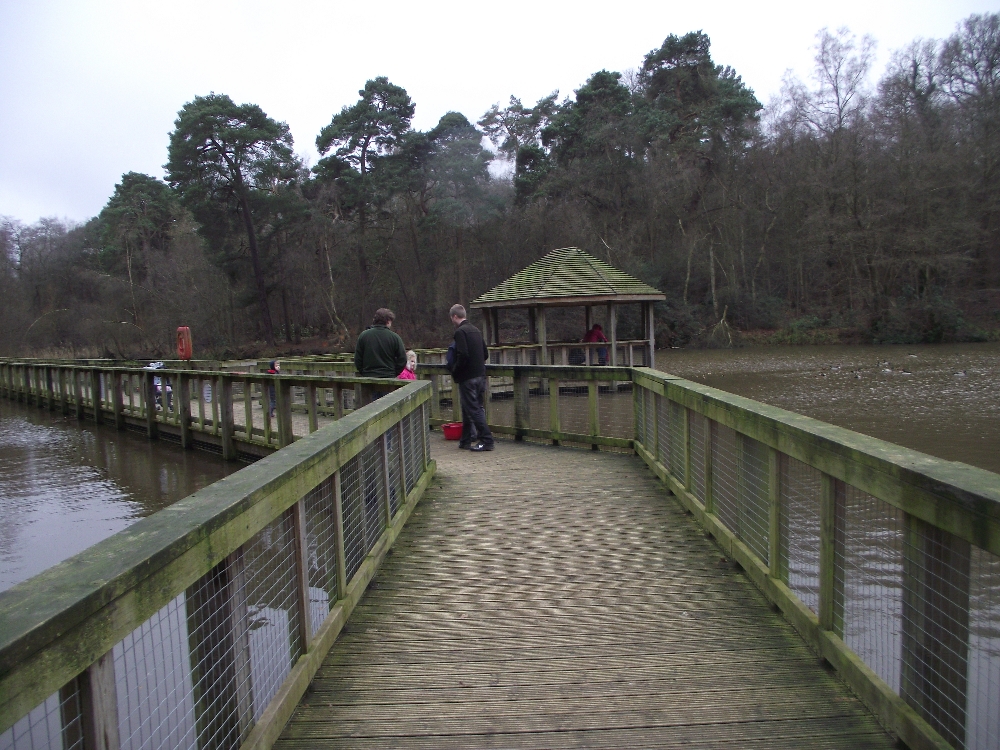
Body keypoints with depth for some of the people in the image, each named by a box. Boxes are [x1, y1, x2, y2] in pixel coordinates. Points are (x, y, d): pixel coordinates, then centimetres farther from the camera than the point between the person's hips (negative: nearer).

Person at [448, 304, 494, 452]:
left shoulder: (460, 331, -13)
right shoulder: (475, 330, 12)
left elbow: (463, 355, -23)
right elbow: (485, 354, 15)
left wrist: (454, 372, -10)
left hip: (467, 377, -9)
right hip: (480, 375, 9)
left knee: (473, 409, -3)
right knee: (471, 408, 16)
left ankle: (487, 440, -3)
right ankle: (466, 439, 25)